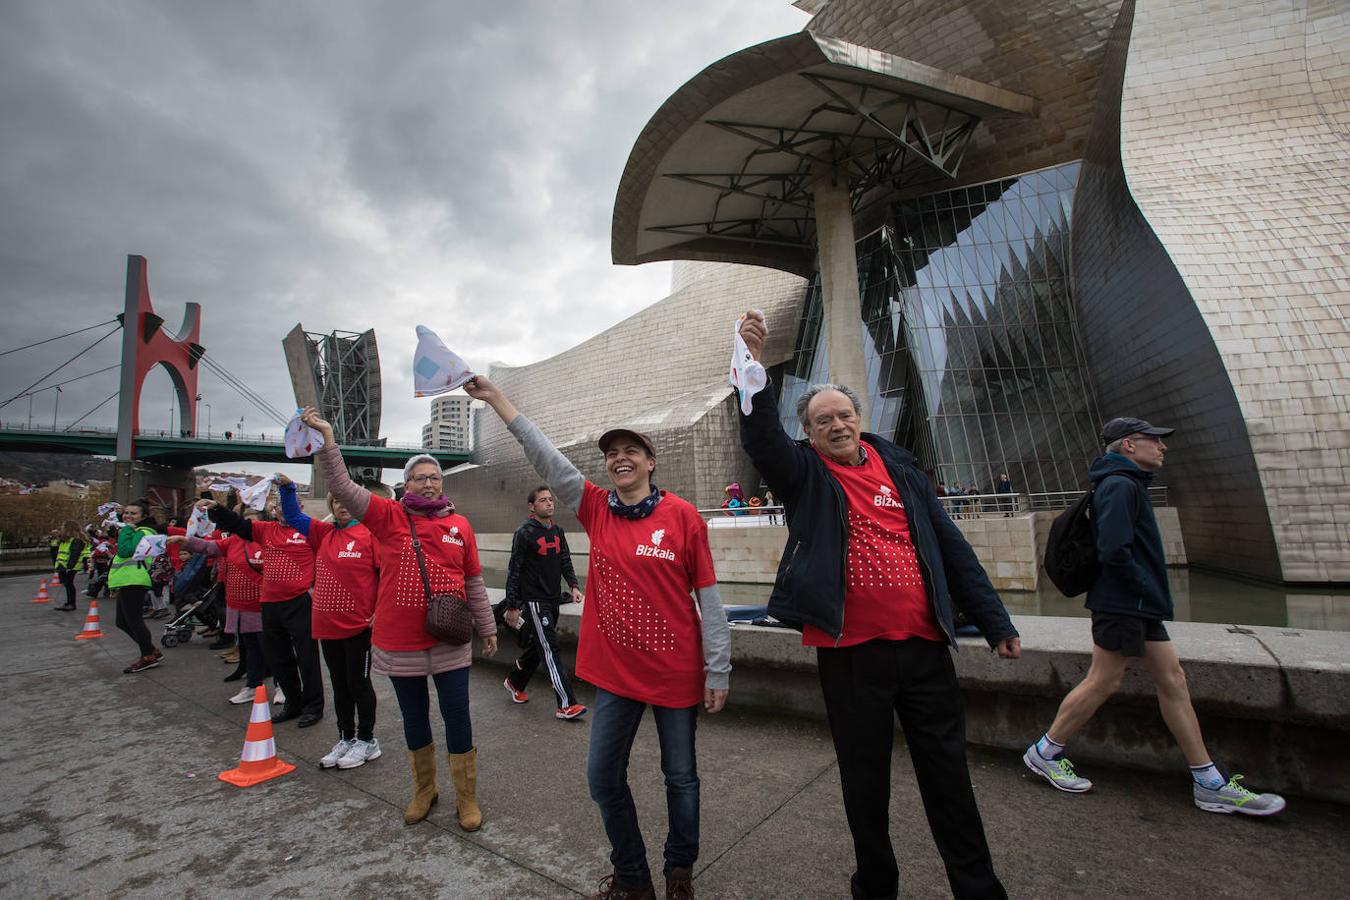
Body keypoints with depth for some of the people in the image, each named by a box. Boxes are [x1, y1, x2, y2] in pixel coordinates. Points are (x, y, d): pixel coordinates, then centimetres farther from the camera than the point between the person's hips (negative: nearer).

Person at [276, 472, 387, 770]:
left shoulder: (370, 533, -11)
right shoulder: (323, 533, 8)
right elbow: (293, 516, 20)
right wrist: (287, 488, 5)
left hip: (358, 625, -6)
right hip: (327, 625, 6)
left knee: (358, 683, 6)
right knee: (339, 684, 17)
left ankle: (367, 740, 22)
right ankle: (346, 739, 32)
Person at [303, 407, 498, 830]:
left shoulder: (459, 524, -1)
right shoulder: (388, 516, -2)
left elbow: (474, 583, 6)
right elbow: (342, 487, -13)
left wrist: (487, 628, 10)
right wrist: (326, 437, -23)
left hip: (449, 641, 0)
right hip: (399, 642, 1)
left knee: (457, 715, 6)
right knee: (414, 716, 18)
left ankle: (466, 797, 25)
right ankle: (424, 790, 40)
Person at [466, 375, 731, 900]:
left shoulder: (682, 515, -10)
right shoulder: (596, 509, -1)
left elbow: (709, 598, -8)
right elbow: (545, 458, -6)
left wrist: (718, 671, -8)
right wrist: (496, 398, -9)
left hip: (677, 671, -3)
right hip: (615, 670, 3)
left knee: (681, 776, 15)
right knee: (603, 777, 12)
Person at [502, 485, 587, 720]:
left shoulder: (558, 531, 9)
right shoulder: (525, 533, -10)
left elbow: (565, 562, 13)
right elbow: (514, 571, -9)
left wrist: (573, 585, -4)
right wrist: (512, 606, -9)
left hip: (552, 600, 7)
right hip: (534, 600, -7)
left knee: (538, 646, 18)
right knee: (550, 650, -8)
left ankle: (514, 682, 40)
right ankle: (566, 704, -5)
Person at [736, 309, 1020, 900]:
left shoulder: (898, 466, 8)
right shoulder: (804, 474, -1)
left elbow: (949, 544, 10)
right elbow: (760, 437, -22)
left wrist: (994, 621, 10)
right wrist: (753, 366, -35)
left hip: (924, 643, 3)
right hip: (850, 649, -2)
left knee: (948, 772, 16)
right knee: (865, 777, 14)